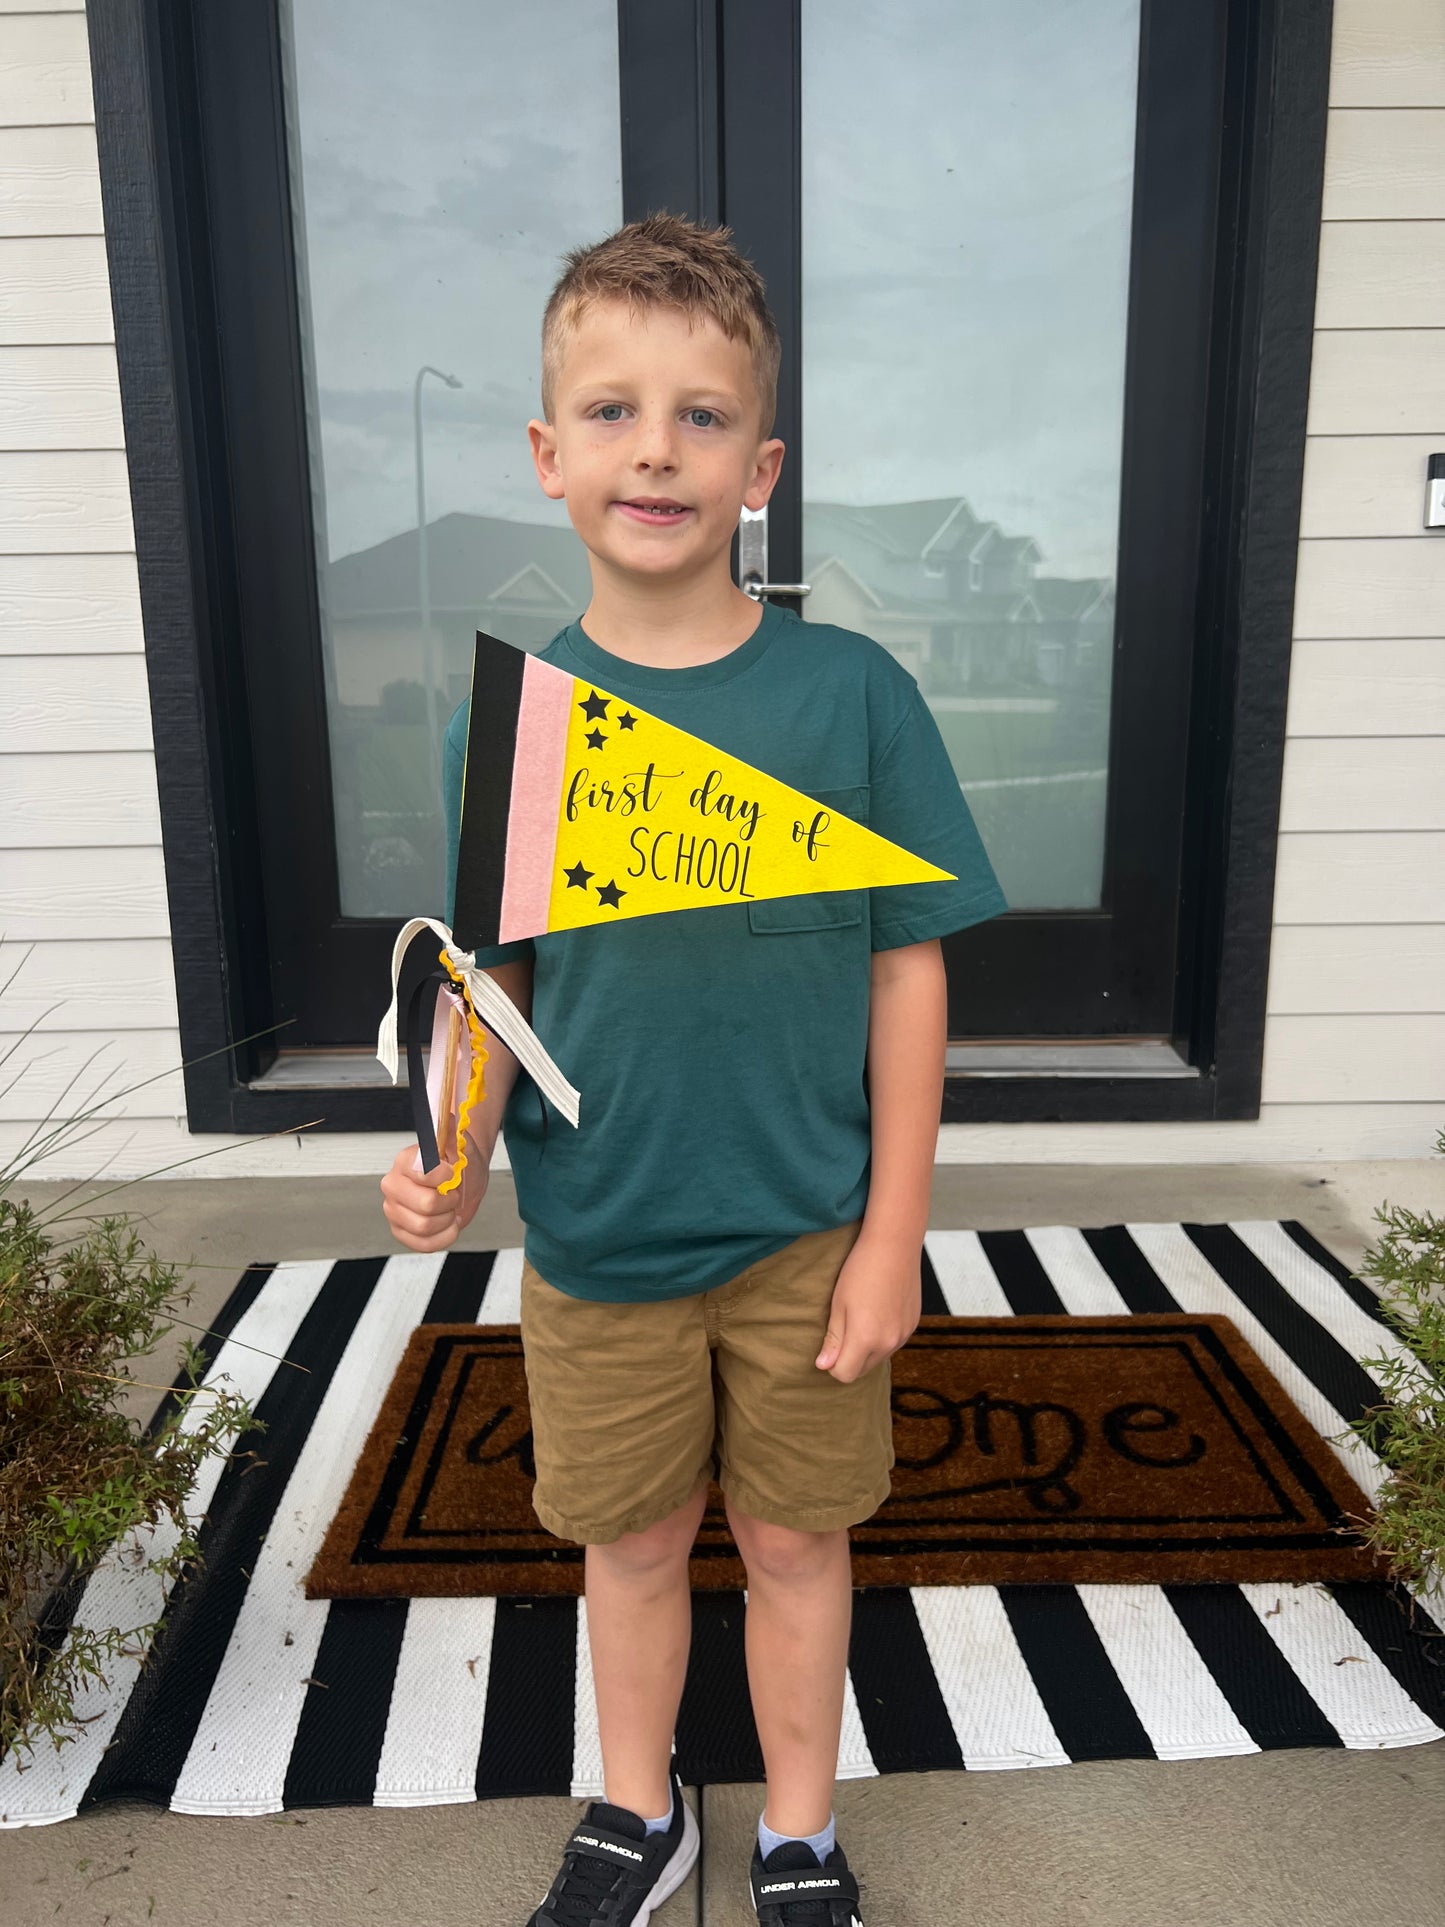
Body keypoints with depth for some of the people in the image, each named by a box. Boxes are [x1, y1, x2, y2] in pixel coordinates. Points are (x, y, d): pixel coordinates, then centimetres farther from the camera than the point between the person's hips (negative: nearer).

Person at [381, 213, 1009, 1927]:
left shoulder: (850, 693, -10)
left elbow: (908, 970, -6)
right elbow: (496, 982, 2)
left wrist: (894, 1236, -6)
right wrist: (455, 1151, -16)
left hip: (804, 1238, -1)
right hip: (594, 1242, 2)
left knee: (795, 1539, 18)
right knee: (629, 1539, 21)